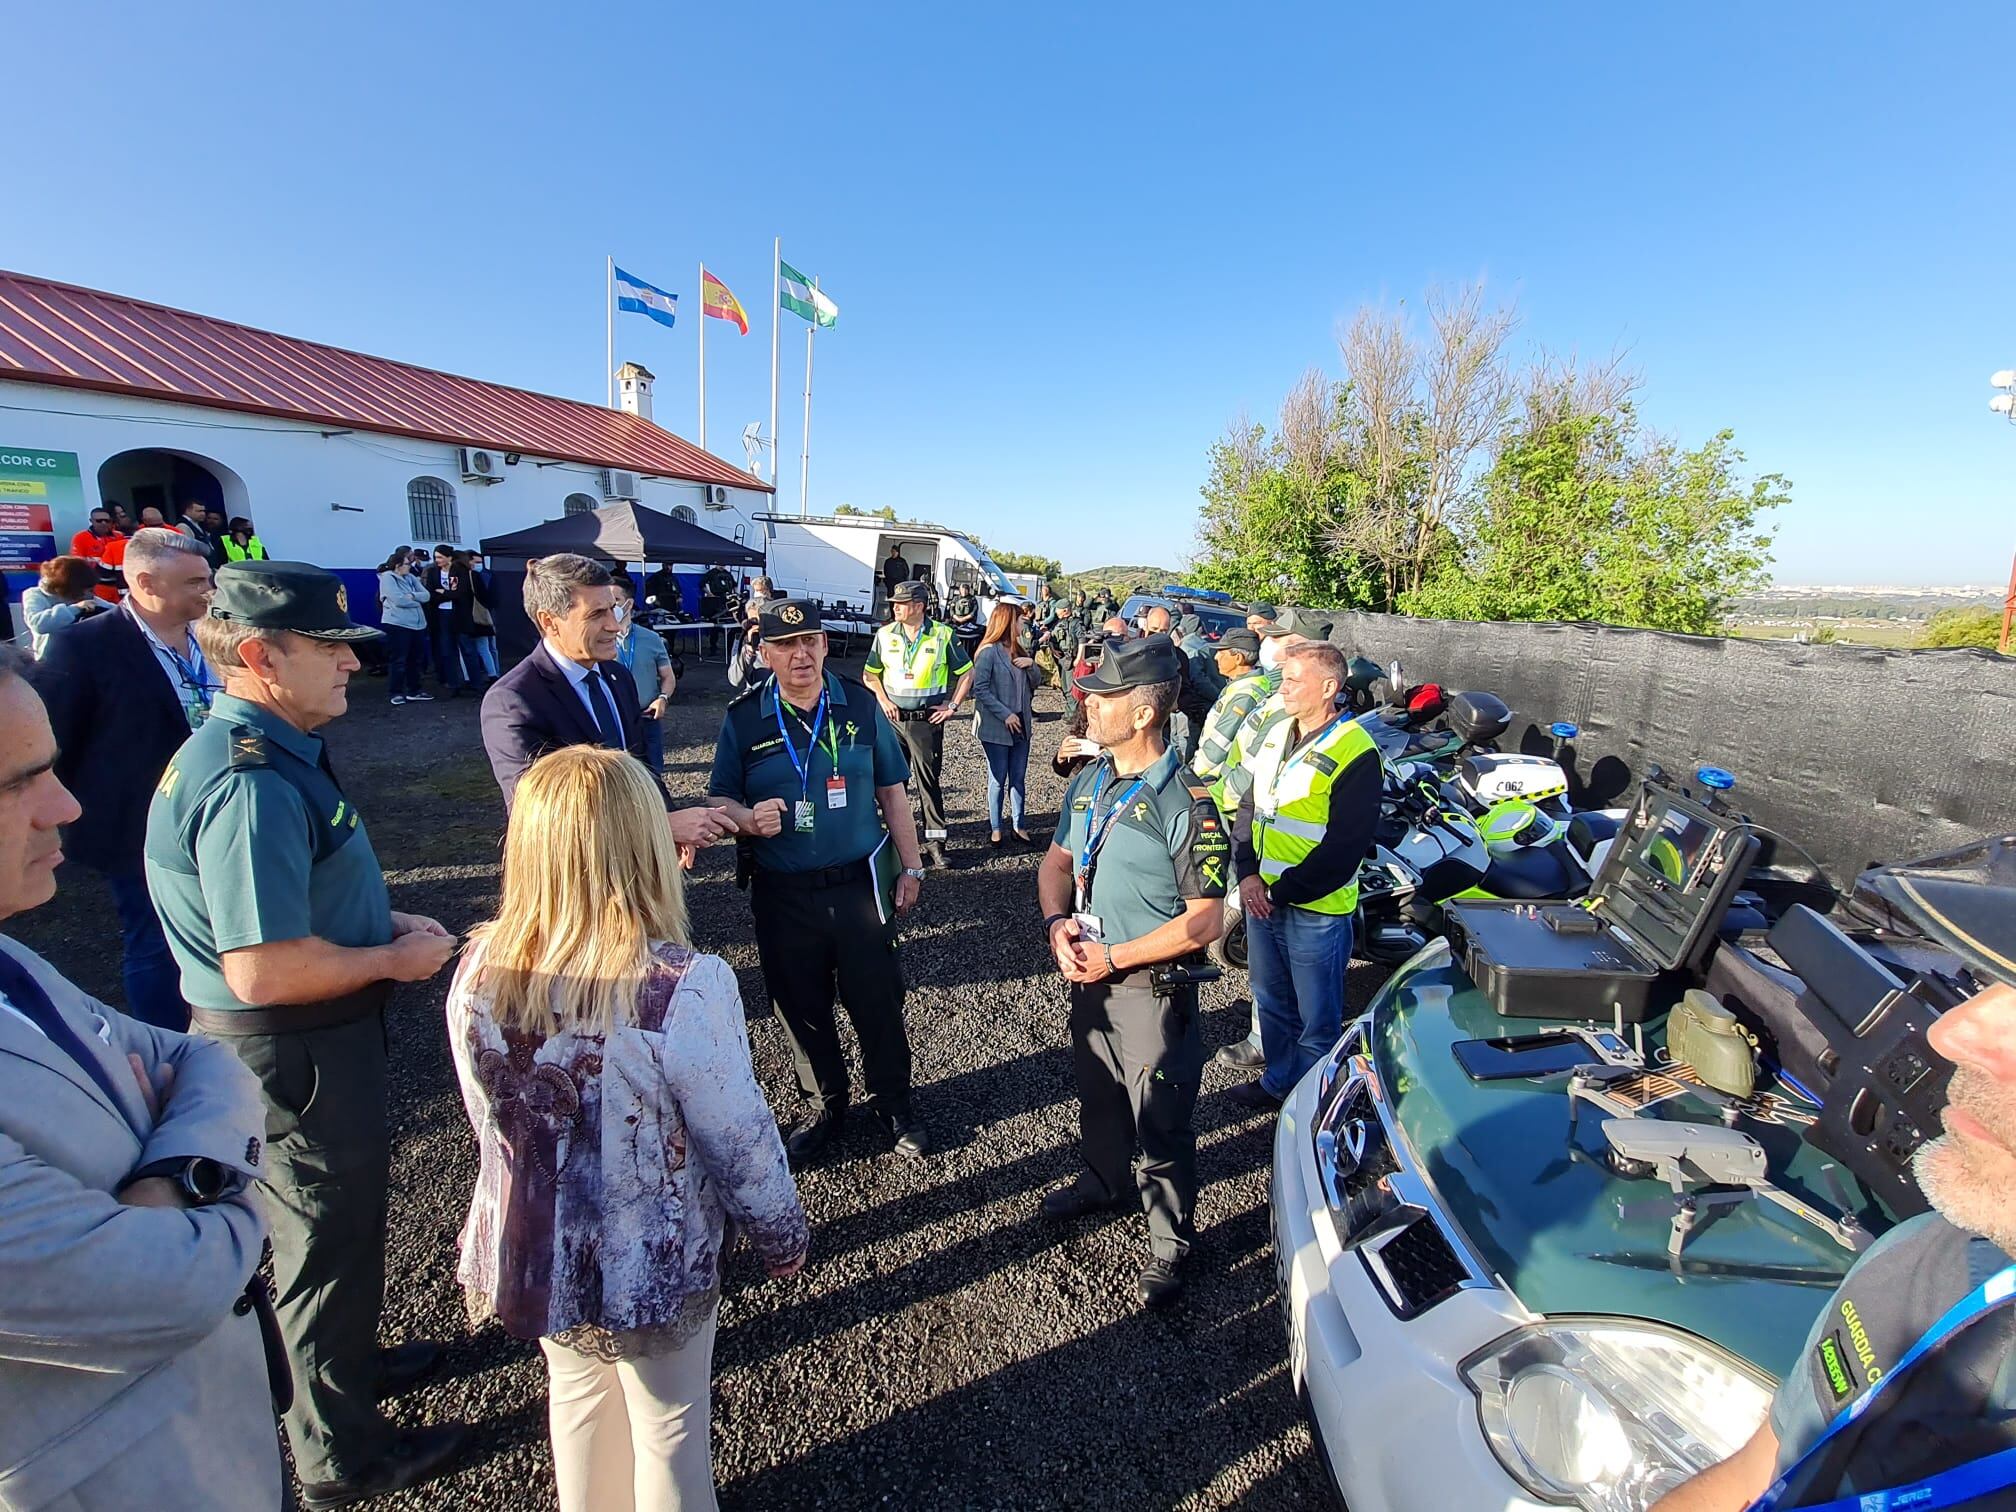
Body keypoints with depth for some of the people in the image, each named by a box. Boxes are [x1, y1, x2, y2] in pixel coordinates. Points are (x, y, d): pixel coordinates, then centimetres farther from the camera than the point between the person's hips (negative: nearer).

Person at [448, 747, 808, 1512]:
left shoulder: (480, 969, -17)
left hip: (526, 1249, 5)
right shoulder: (684, 989, -33)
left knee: (578, 1395, 32)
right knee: (666, 1425, 23)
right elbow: (741, 1141, -21)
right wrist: (782, 1235, -2)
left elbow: (489, 1119, -2)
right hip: (651, 1265, -4)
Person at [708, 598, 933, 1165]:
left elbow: (891, 791, 5)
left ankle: (894, 1104, 34)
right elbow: (721, 799, 3)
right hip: (783, 896, 1)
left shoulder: (860, 704, -1)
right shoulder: (743, 718, -2)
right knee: (802, 1009, 15)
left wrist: (910, 866, 5)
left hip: (860, 885, 0)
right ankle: (825, 1106, 39)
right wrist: (749, 818, -20)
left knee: (878, 1001, 9)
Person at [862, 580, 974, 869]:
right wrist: (883, 700, -2)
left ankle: (935, 840, 7)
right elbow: (870, 674, 13)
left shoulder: (942, 635, -4)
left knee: (928, 778, 0)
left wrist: (952, 706, -2)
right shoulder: (885, 635, 3)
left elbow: (967, 673, 3)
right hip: (893, 717, 3)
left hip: (927, 720, -3)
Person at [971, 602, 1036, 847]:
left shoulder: (1017, 650, 11)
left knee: (1018, 778, 11)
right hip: (996, 727, -7)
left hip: (1020, 725, 7)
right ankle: (995, 827, 17)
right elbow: (980, 689, -16)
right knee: (998, 779, 4)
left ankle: (1017, 825, 21)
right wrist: (1005, 714, -19)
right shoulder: (989, 652, -11)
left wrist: (1031, 664, -4)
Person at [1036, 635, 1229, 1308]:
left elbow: (1205, 922, -21)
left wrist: (1113, 957, -20)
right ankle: (1103, 1180, 54)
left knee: (1160, 1124, 10)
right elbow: (1057, 859, 10)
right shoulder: (1089, 780, 0)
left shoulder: (1185, 803, -23)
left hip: (1153, 988, -7)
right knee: (1097, 1095, 27)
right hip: (1090, 975, 7)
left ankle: (1170, 1240, 34)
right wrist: (1057, 923, -9)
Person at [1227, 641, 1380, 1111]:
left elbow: (1344, 846, -19)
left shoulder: (1354, 752, -16)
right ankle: (1278, 1081, 42)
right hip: (1261, 897, 7)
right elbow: (1248, 807, 11)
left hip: (1316, 909, -7)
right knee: (1271, 1000, 23)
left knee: (1316, 1017, 10)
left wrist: (1282, 893, -17)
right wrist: (1247, 874, -3)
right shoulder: (1277, 735, 7)